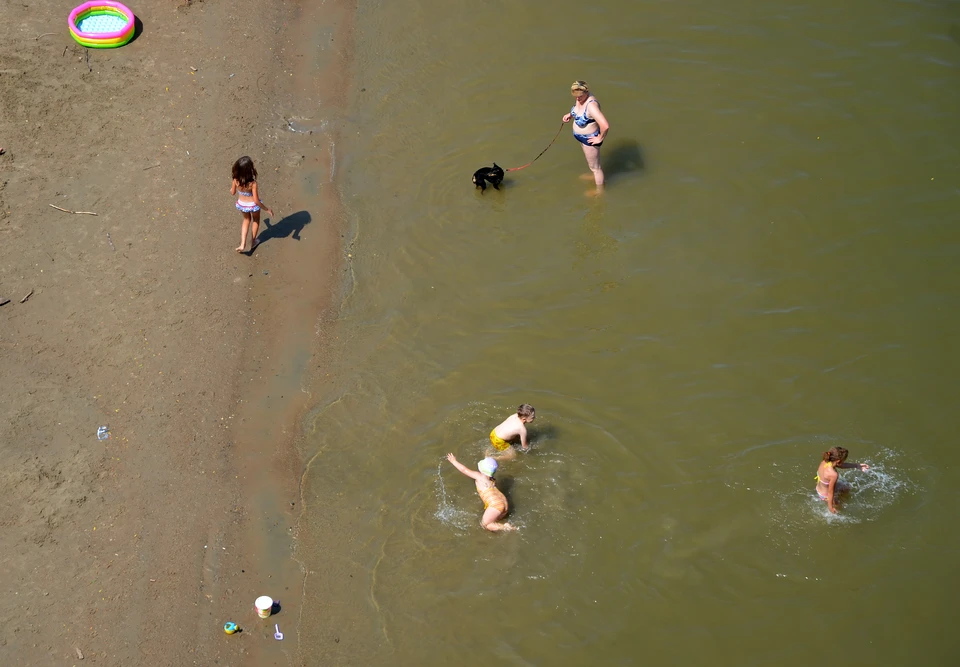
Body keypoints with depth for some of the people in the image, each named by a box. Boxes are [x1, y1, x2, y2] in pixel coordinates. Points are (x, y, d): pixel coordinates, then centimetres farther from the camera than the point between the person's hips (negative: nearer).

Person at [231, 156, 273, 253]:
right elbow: (256, 201, -30)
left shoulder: (236, 180, -25)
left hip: (241, 204, 3)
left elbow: (233, 192, -6)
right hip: (252, 205, -3)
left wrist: (231, 189, 18)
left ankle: (243, 244, 27)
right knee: (256, 220, 31)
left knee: (246, 220, 34)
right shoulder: (252, 183, -36)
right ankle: (253, 241, 49)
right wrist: (267, 209, -16)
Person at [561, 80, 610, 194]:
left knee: (594, 166, 15)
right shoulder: (581, 98, -13)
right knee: (589, 159, 35)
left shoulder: (591, 105, -39)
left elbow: (605, 126, -46)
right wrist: (570, 115, -4)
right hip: (582, 136, 9)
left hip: (590, 139, -9)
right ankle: (593, 176, 63)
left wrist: (600, 138, -29)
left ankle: (599, 190, 37)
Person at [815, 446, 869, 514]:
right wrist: (831, 507, -14)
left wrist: (857, 465, 6)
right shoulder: (833, 474, -41)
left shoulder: (825, 462, -19)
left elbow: (840, 465, 1)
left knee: (847, 487, 28)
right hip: (826, 495, -7)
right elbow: (830, 492, -29)